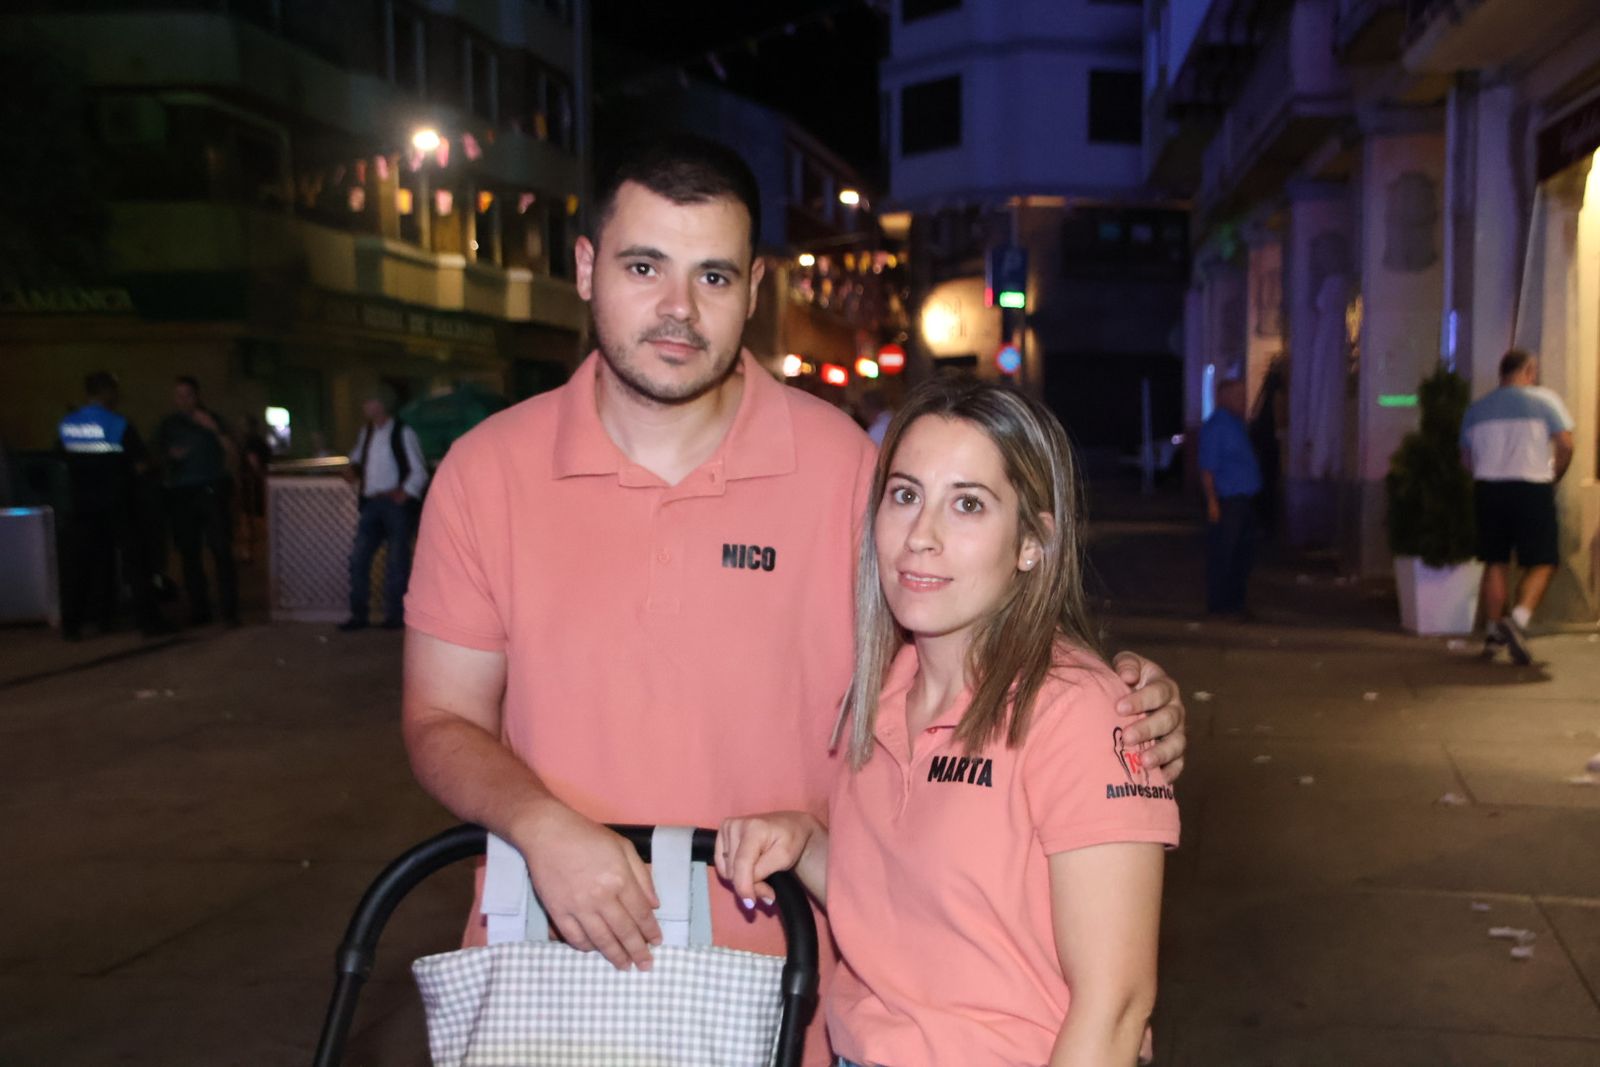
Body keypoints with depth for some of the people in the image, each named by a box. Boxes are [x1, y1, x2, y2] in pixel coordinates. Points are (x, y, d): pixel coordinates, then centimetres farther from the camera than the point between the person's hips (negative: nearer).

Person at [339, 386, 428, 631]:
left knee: (397, 561, 1)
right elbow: (357, 458, 28)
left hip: (397, 503, -6)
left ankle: (395, 615, 10)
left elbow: (419, 471, -7)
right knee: (358, 558, 3)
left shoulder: (403, 433, -7)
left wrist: (404, 494, -15)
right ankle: (358, 614, 11)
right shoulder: (366, 432, 12)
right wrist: (354, 469, 7)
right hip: (371, 504, 6)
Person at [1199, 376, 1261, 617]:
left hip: (1244, 501, 9)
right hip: (1226, 502, -9)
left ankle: (1235, 600, 22)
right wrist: (1212, 501, -19)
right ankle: (1218, 603, 3)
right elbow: (1207, 468, -14)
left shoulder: (1238, 424, 18)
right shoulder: (1215, 426, -10)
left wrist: (1251, 497, 18)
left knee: (1244, 553, 13)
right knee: (1222, 555, -3)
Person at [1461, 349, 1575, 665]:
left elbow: (1467, 459, 11)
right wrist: (1554, 476, 5)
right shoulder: (1544, 399, -1)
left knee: (1495, 562, 12)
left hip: (1488, 488, 4)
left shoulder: (1477, 408, 10)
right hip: (1532, 489, -4)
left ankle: (1492, 633, 14)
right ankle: (1518, 620, -20)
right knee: (1541, 563, 1)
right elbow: (1565, 444, -9)